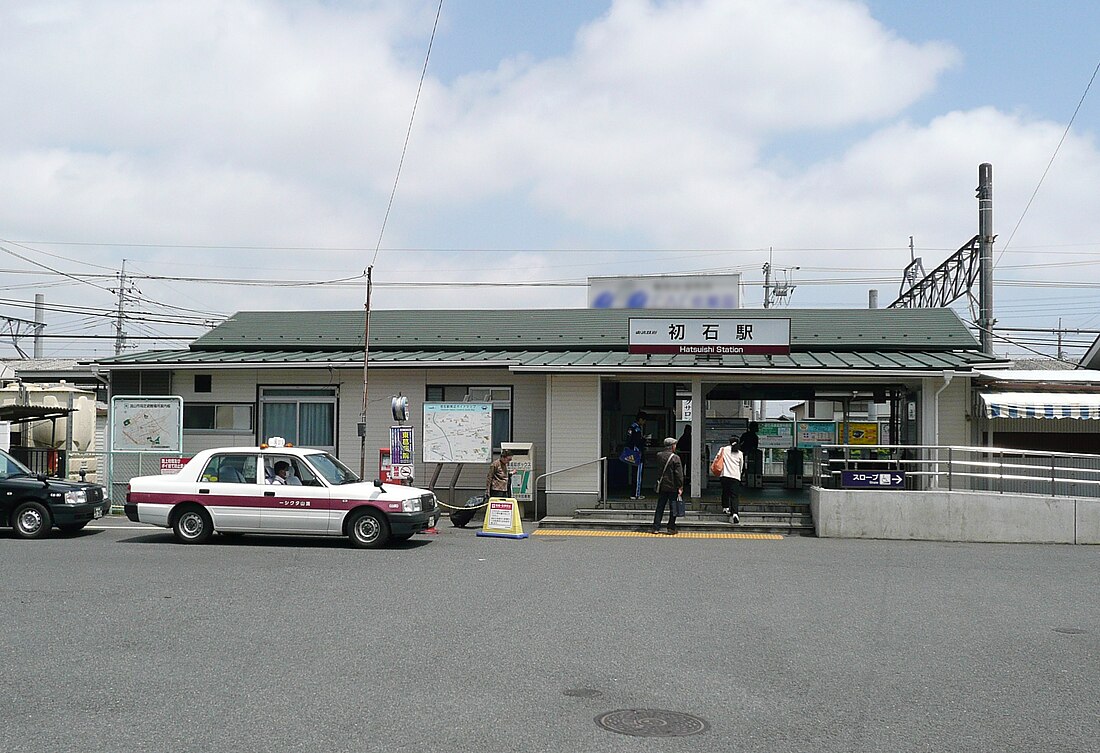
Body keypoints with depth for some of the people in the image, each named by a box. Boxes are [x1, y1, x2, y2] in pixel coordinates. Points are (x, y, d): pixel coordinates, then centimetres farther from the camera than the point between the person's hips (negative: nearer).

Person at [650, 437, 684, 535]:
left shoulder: (659, 456, 2)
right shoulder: (675, 458, -13)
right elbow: (679, 474, -13)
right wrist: (680, 487, -9)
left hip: (662, 486, 5)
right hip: (673, 487, -5)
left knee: (660, 508, 10)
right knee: (673, 508, 5)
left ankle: (656, 527, 8)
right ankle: (671, 528, 7)